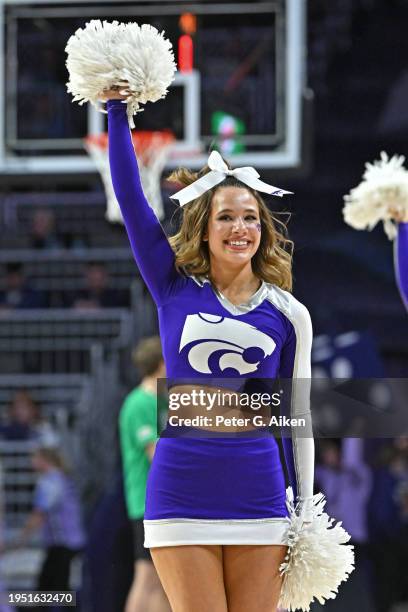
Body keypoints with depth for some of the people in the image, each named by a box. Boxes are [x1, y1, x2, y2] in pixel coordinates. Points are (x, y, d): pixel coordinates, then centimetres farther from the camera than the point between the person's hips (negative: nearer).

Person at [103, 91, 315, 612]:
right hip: (182, 487, -1)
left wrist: (306, 514, 8)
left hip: (258, 491, 1)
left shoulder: (289, 314, 7)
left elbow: (297, 418, 10)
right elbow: (130, 197, 2)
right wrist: (117, 109, 0)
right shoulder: (175, 289, 6)